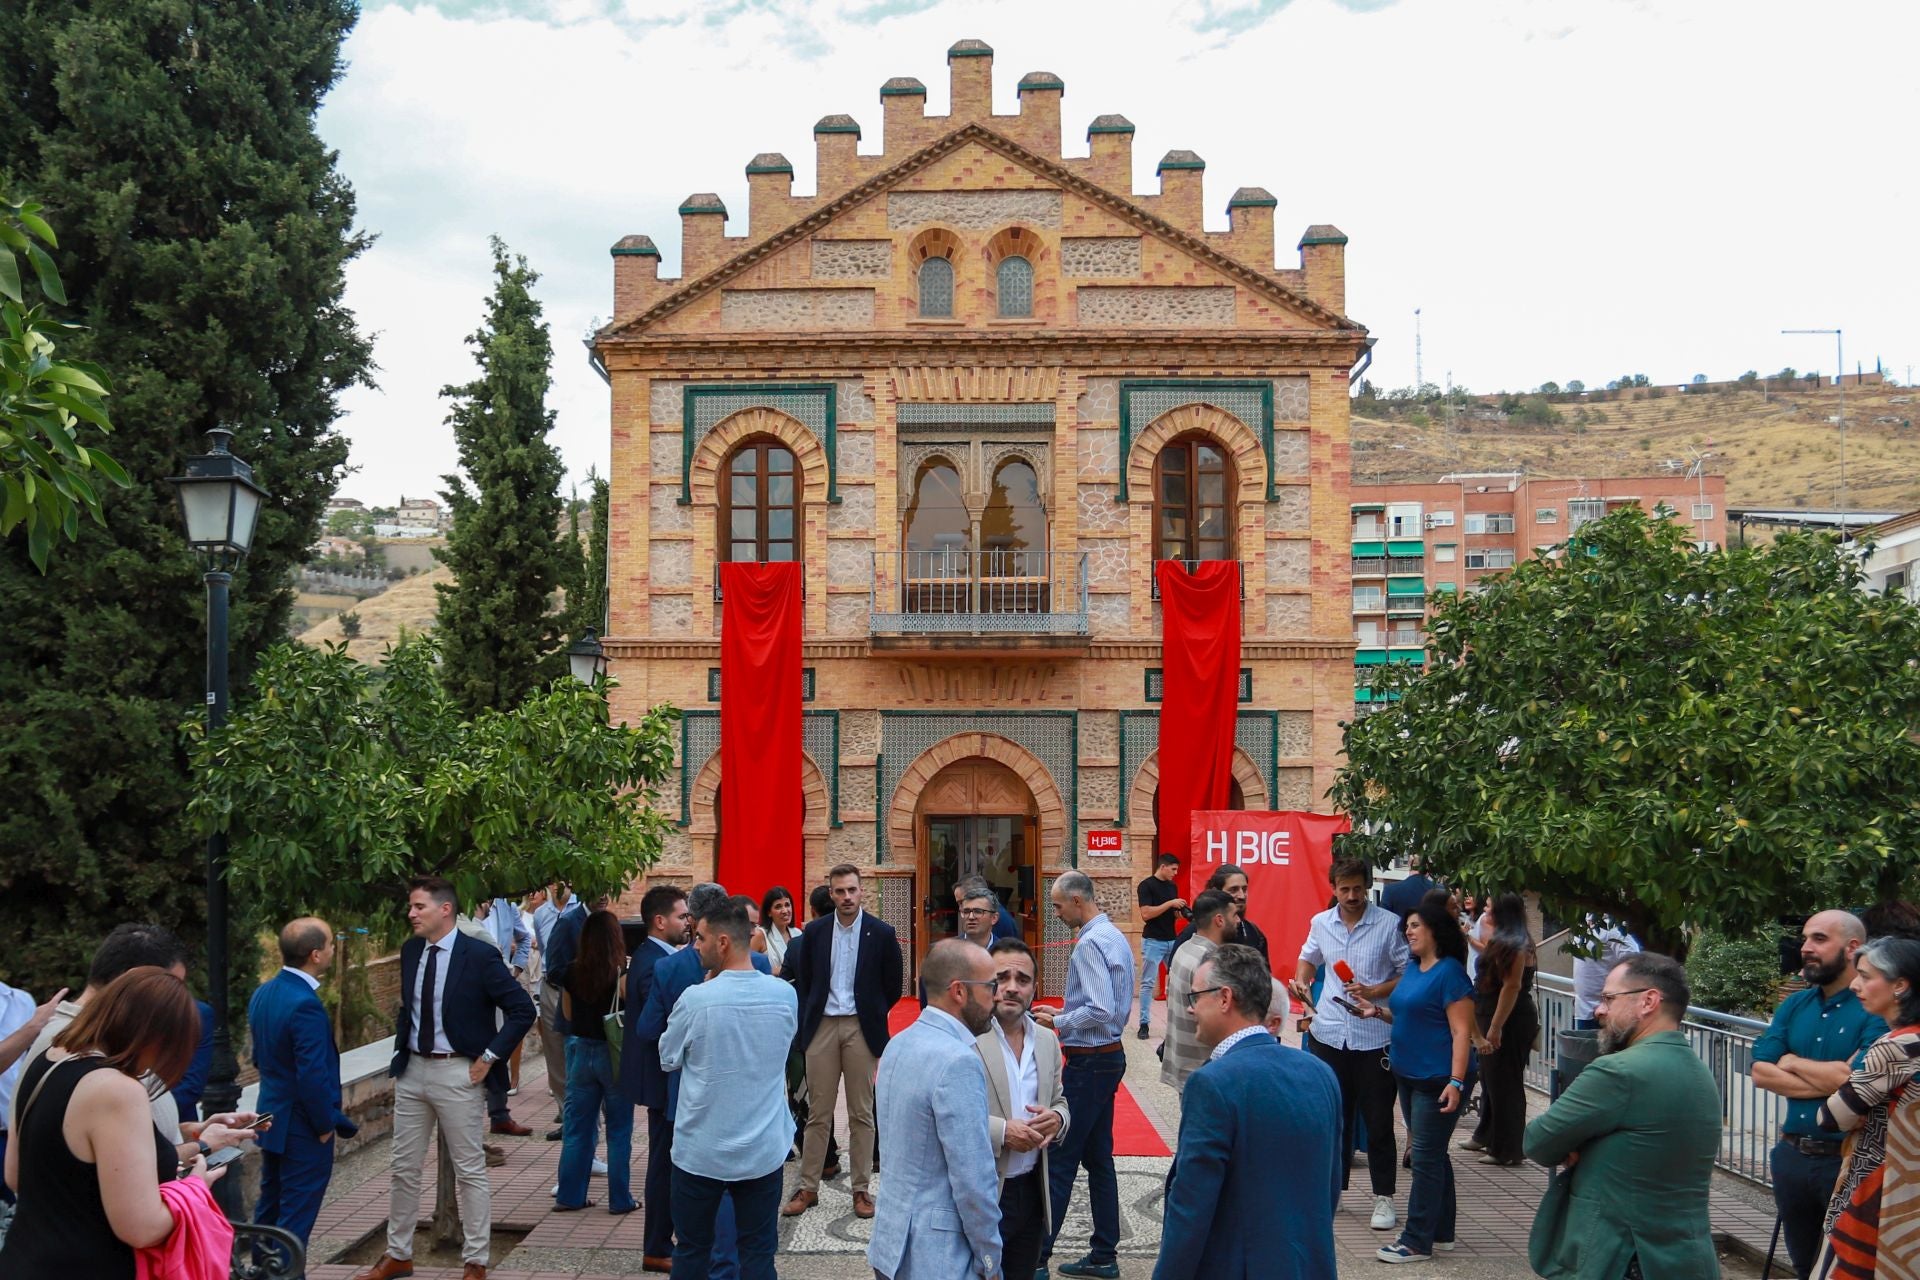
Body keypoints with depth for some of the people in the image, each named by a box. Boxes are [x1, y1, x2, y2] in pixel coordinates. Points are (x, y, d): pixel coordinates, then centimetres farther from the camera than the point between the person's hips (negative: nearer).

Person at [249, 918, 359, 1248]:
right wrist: (326, 1126, -13)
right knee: (295, 1221, 1)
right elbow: (313, 1076, -26)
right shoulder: (306, 1005, -25)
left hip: (272, 1121, 9)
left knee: (268, 1211, 19)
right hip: (303, 1130, -9)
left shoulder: (262, 994, 3)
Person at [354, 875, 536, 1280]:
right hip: (412, 1069, 6)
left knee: (470, 1171, 4)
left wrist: (489, 1057, -13)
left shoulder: (479, 956, -14)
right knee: (404, 1168, 14)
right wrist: (401, 1049, 11)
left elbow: (522, 1010, -13)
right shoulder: (410, 951, 5)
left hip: (457, 1074, -6)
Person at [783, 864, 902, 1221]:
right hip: (822, 1026, 1)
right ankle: (808, 1188, 11)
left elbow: (892, 987, 5)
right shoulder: (815, 931, 4)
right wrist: (806, 1023, 3)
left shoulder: (881, 933, -2)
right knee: (818, 1113, 5)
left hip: (860, 1028, -1)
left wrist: (872, 1017, 6)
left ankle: (861, 1189, 12)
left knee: (861, 1113, 5)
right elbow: (803, 982, 10)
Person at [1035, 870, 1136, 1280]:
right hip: (1110, 1055, 10)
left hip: (1089, 1062, -10)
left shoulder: (1090, 944, -19)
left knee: (1060, 1160, -5)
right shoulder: (1115, 936, 12)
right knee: (1099, 1157, 14)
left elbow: (1100, 1011, -26)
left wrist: (1057, 1022, -12)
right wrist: (1063, 1014, 13)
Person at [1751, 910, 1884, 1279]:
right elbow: (1760, 1073, -2)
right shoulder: (1792, 1006, 7)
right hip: (1792, 1155, 6)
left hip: (1847, 1160, -6)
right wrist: (1830, 1082, -15)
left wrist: (1793, 1062, -7)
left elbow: (1857, 1078, -24)